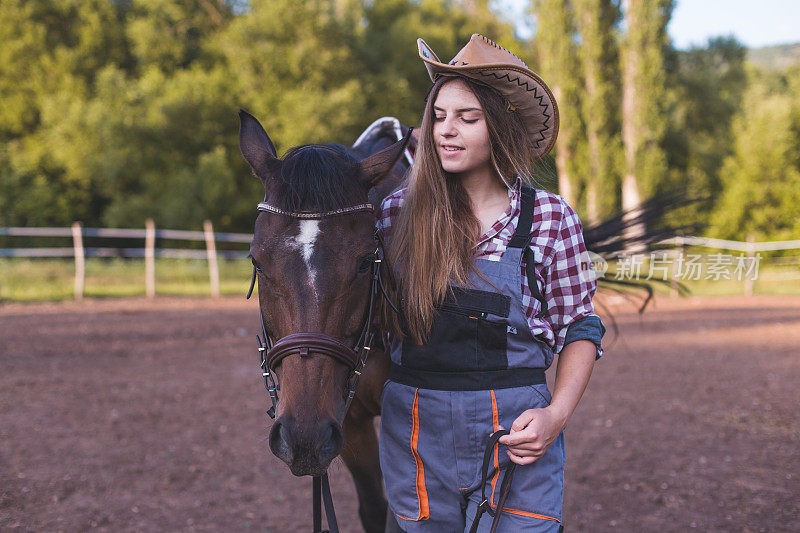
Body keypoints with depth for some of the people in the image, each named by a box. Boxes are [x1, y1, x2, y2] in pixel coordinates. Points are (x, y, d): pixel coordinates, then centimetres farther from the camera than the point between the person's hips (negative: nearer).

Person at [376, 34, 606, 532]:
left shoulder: (550, 217, -3)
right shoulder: (398, 212, 0)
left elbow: (580, 329, 2)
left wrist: (557, 415, -11)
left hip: (517, 433, -1)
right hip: (417, 432, 2)